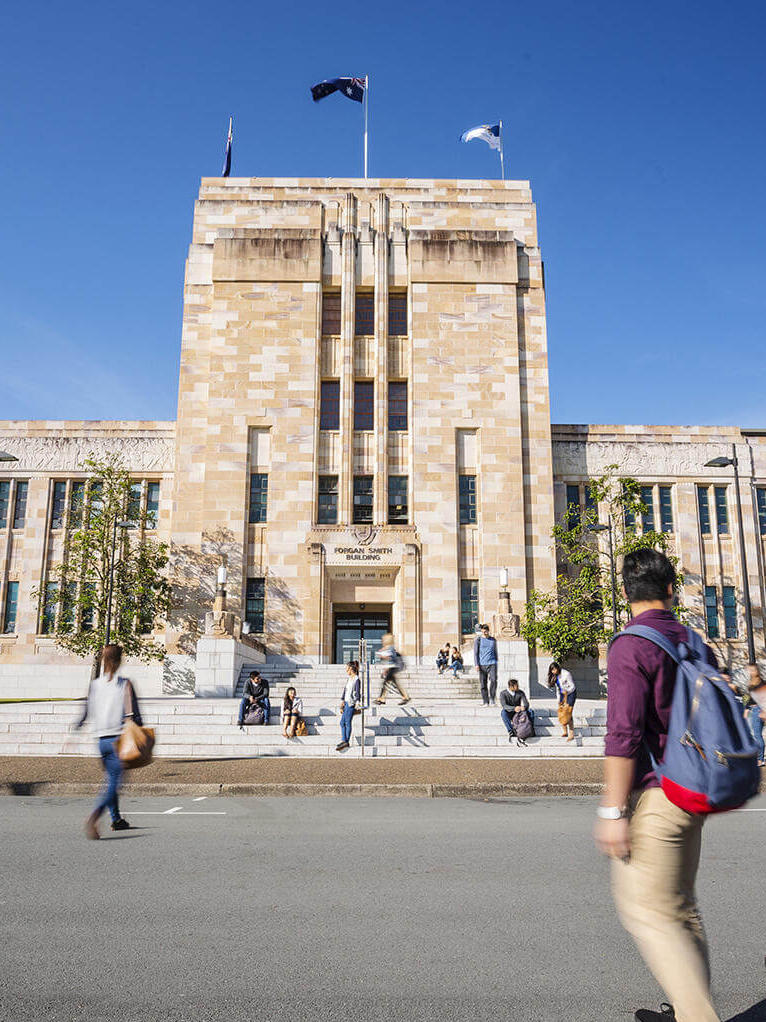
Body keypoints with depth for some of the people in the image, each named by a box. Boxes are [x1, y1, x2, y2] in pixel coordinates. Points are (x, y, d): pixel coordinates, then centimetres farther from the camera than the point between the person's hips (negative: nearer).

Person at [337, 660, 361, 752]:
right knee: (342, 722, 5)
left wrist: (357, 702, -19)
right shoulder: (348, 679, 16)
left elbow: (358, 692, -12)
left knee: (347, 722, -5)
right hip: (346, 702, 8)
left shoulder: (356, 679, -9)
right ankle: (343, 741, 7)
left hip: (351, 703, -8)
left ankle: (347, 742, 1)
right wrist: (342, 701, 13)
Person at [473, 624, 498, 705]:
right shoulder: (478, 640, 5)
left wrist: (496, 664, 18)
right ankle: (485, 702, 7)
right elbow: (475, 653, 2)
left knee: (494, 680, -18)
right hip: (482, 664, -1)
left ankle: (492, 698, -5)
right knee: (483, 683, 0)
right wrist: (476, 664, -6)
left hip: (492, 663, 1)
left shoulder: (493, 640, 12)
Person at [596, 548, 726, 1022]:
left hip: (654, 796, -8)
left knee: (648, 912, -1)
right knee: (682, 908, 18)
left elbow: (624, 734, -21)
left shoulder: (630, 647, -14)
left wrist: (613, 811, -18)